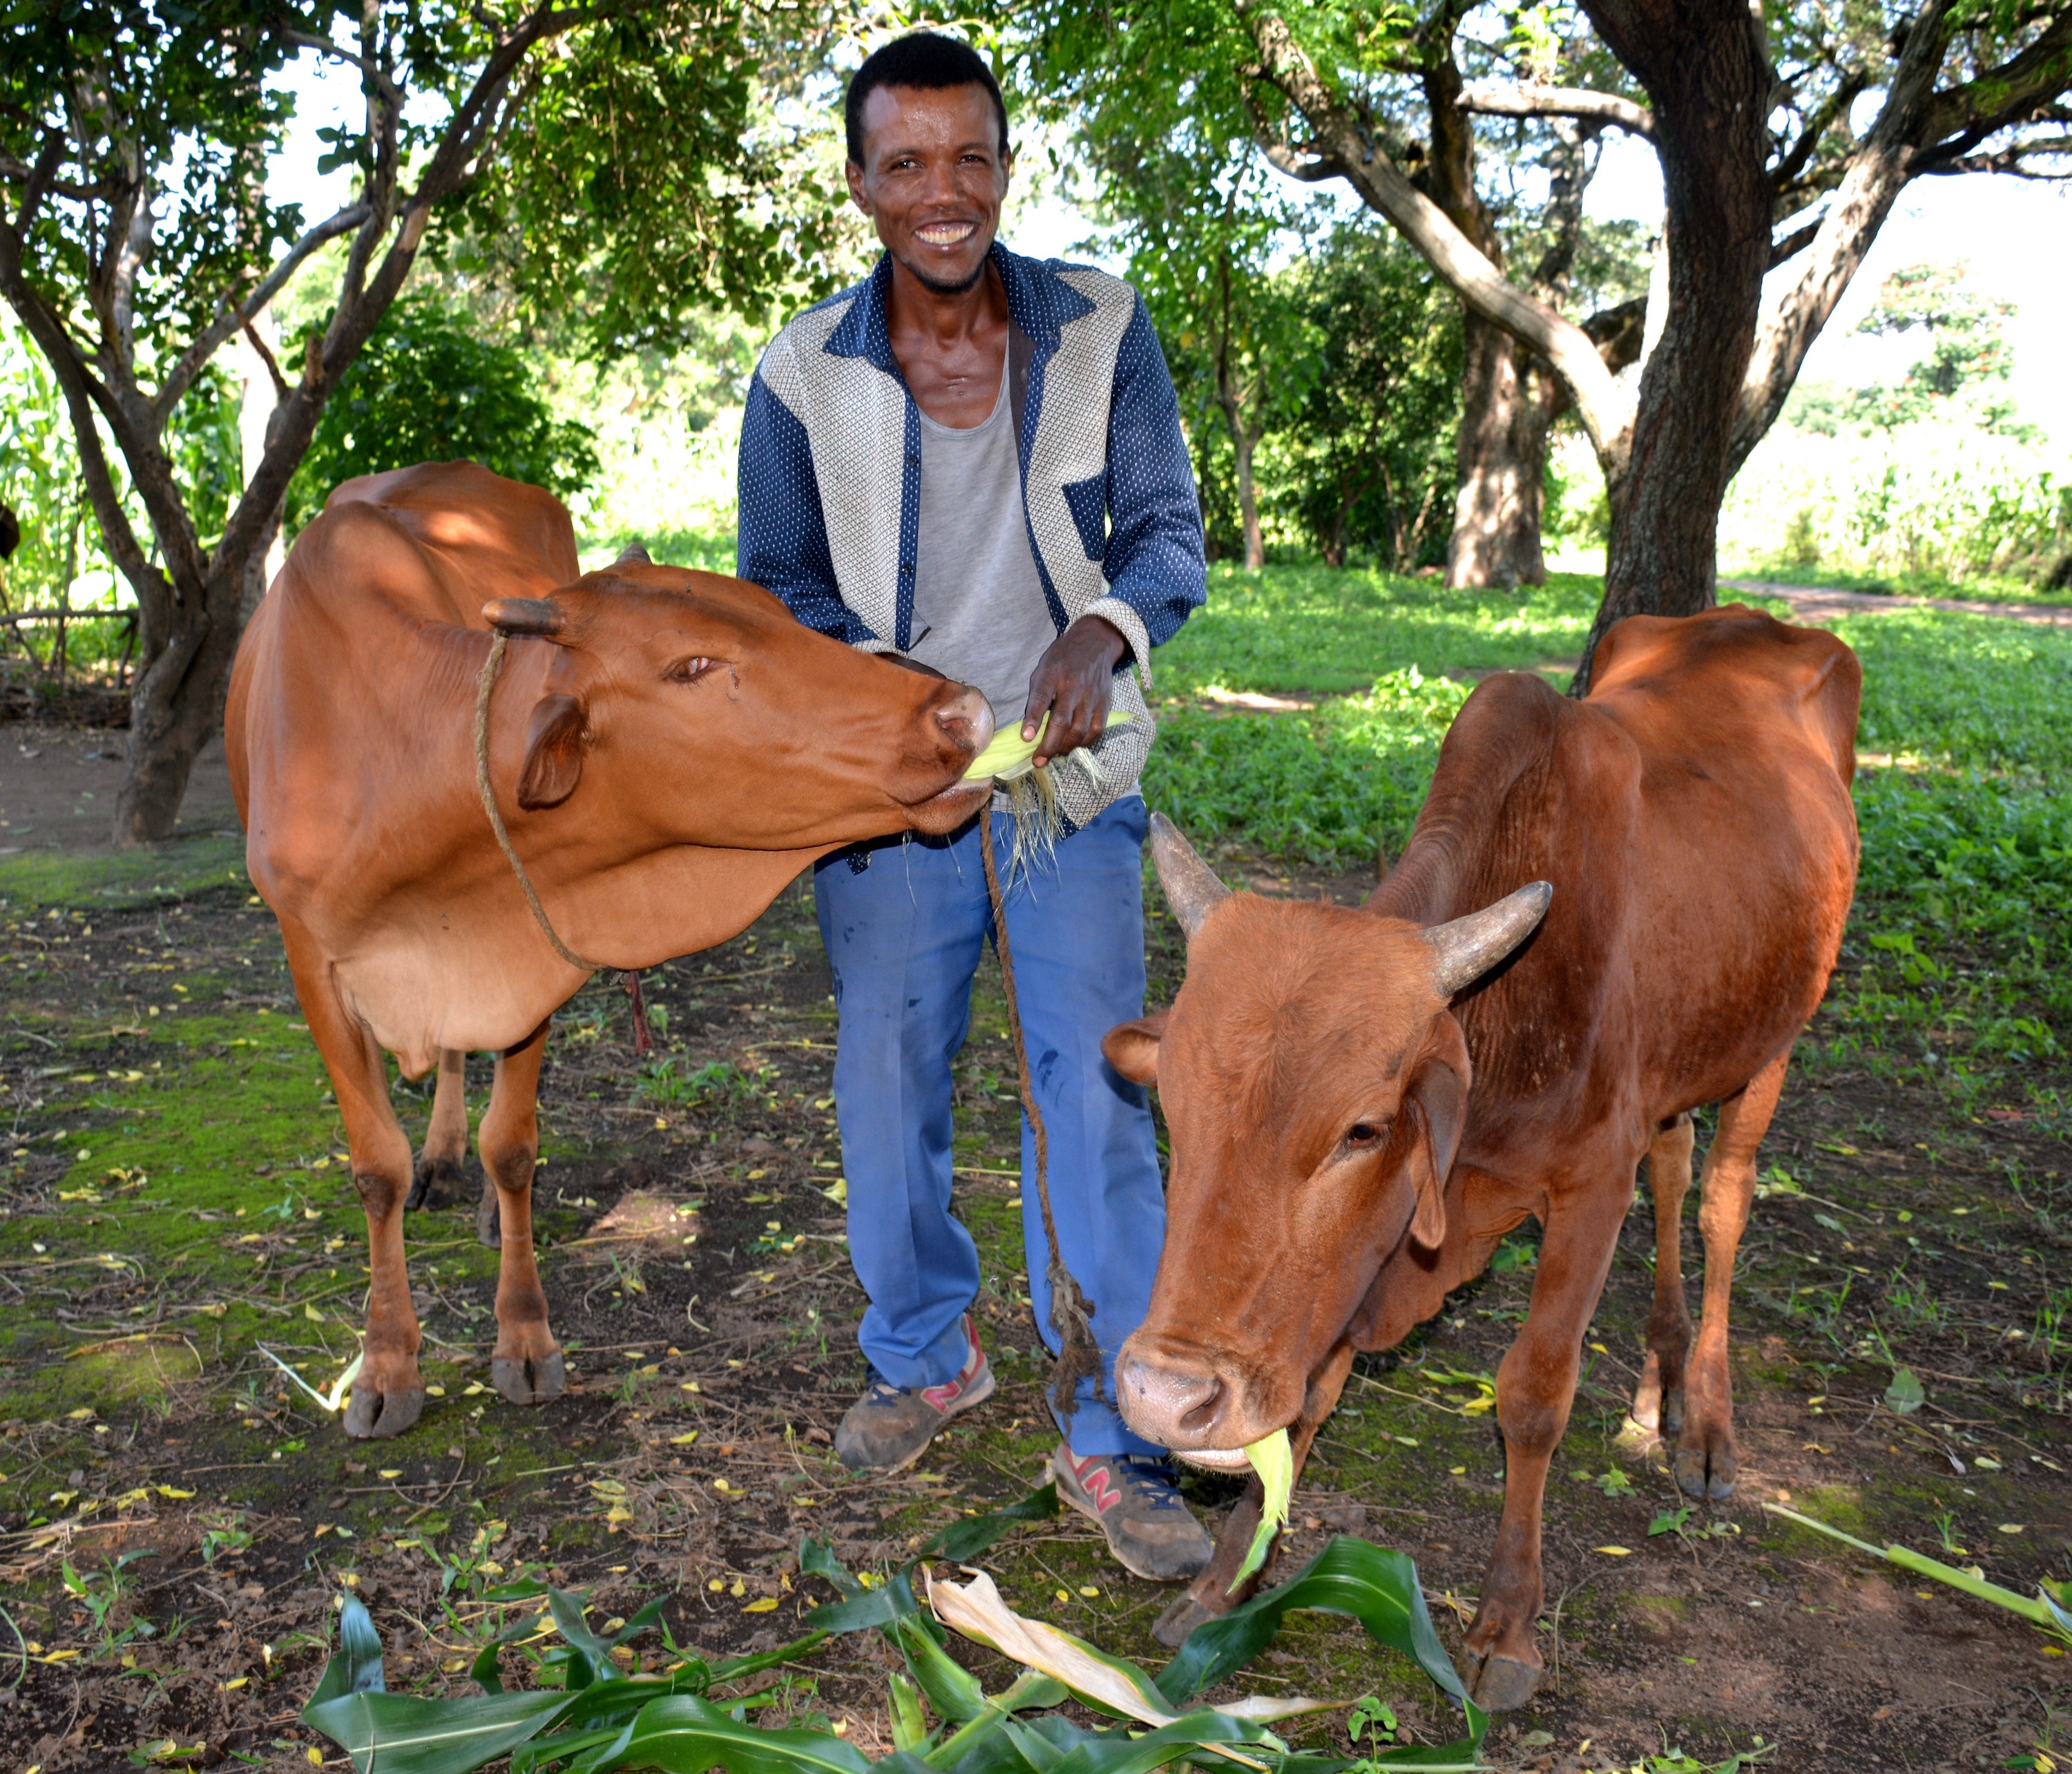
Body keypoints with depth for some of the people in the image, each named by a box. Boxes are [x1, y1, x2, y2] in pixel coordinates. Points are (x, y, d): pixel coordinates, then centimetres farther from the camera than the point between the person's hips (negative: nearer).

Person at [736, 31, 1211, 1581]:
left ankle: (1115, 1441, 6)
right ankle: (926, 1357, 33)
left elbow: (1169, 529, -2)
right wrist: (877, 679, -16)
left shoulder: (1101, 330, -3)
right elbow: (779, 590, 4)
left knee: (1096, 1083, -6)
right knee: (889, 1078, 9)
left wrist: (1101, 631, -24)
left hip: (1070, 772, -1)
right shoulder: (804, 376, -3)